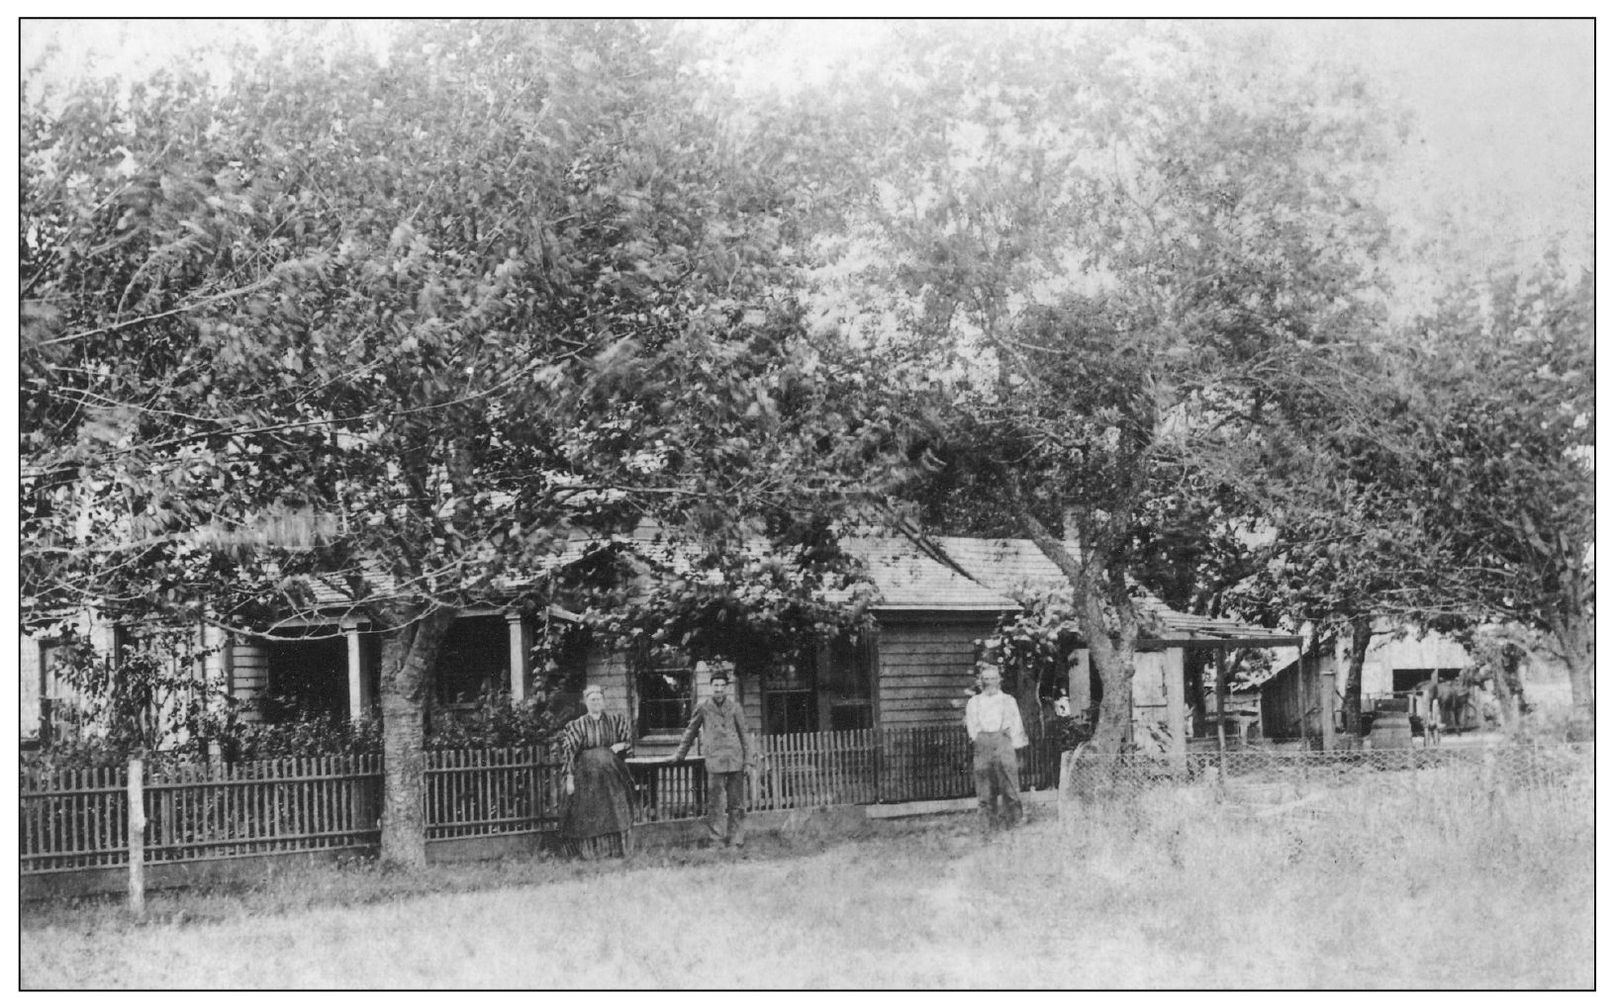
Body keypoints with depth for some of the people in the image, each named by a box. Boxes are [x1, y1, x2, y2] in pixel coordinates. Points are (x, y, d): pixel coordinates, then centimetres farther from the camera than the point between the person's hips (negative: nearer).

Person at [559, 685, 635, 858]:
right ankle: (590, 851, 1)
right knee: (588, 816, -5)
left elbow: (630, 743, 16)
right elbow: (569, 752, -4)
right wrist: (569, 777, -11)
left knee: (614, 815, -2)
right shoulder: (577, 726, 0)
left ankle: (615, 850, 5)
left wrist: (621, 745, -7)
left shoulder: (616, 721, 9)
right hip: (587, 776, -2)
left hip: (612, 775, 2)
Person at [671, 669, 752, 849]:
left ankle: (734, 840, 11)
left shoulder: (734, 707, 7)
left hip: (735, 760, 2)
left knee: (735, 803, 4)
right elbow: (690, 731, 16)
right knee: (714, 803, -5)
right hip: (714, 760, -2)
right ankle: (715, 840, 1)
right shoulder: (703, 708, 4)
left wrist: (748, 761, 7)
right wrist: (680, 754, 21)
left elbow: (744, 734, 11)